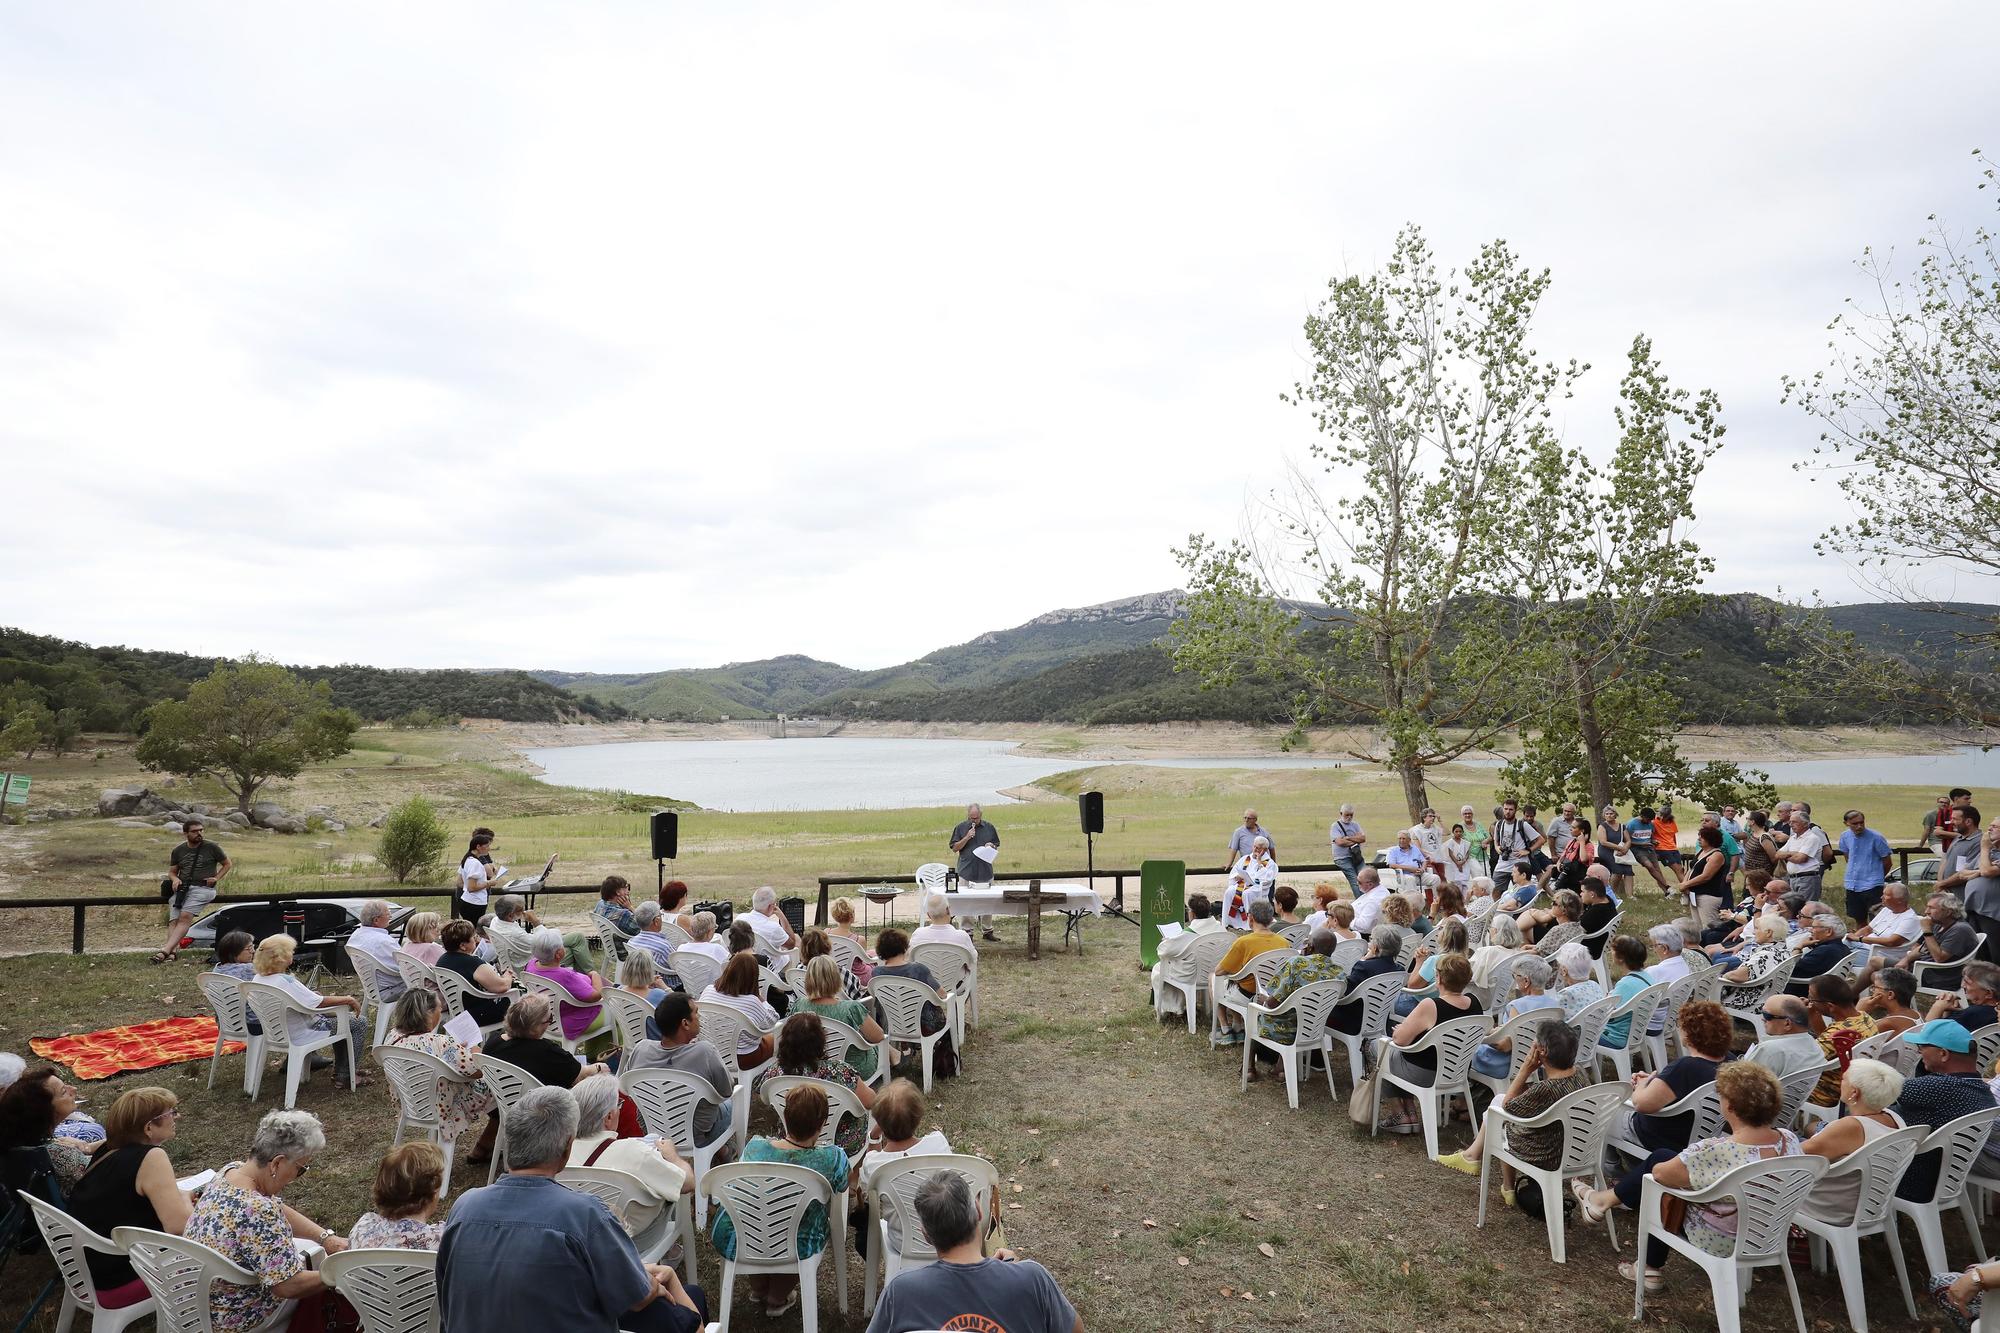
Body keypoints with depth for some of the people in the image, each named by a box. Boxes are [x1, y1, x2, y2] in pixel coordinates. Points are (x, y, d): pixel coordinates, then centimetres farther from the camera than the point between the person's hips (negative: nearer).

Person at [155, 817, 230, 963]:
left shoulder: (212, 847, 6)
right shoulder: (178, 850, 16)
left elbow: (227, 864, 15)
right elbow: (172, 872, 23)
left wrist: (216, 878, -1)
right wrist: (175, 879, -1)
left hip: (203, 888, -4)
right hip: (182, 887, 4)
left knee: (185, 916, -25)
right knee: (174, 920, -18)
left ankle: (165, 950, -35)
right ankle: (173, 951, -31)